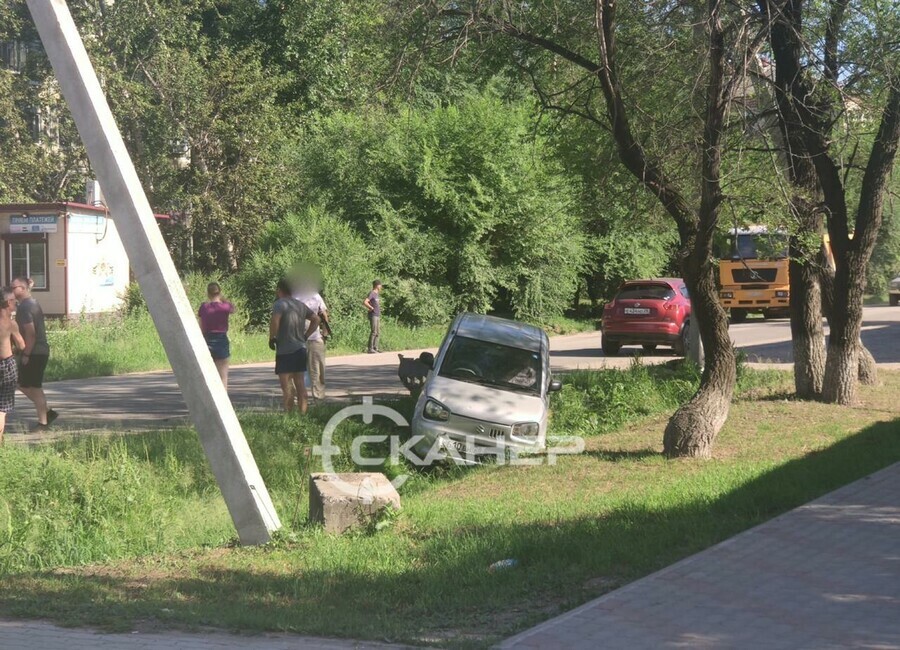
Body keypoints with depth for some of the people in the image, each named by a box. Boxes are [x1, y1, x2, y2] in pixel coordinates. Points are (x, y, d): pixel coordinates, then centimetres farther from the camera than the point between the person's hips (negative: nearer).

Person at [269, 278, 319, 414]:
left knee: (286, 384, -5)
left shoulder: (280, 304, -11)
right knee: (300, 382, 11)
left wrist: (272, 338, -13)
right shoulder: (300, 305, 13)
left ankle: (288, 413, -7)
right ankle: (303, 412, 11)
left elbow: (275, 321, -26)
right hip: (300, 348, 7)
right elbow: (316, 319, 16)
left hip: (285, 350, -7)